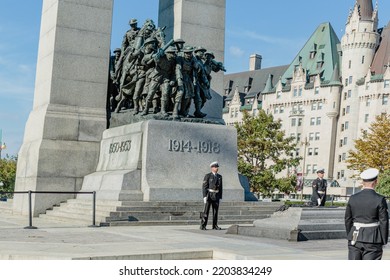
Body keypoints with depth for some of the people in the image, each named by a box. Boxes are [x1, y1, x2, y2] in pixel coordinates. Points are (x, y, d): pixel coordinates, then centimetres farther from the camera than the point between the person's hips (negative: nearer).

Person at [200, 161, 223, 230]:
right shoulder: (207, 176, -6)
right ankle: (203, 226, -2)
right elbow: (204, 186, -9)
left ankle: (215, 226, 10)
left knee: (215, 211, 4)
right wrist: (204, 196, -16)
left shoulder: (219, 177, 9)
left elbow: (220, 188, 12)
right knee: (206, 211, -6)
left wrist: (220, 197, 7)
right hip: (209, 195, -4)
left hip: (216, 196, 4)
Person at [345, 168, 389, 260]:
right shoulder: (380, 200, -10)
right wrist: (384, 242, 1)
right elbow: (384, 222, -8)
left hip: (355, 239, 4)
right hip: (373, 239, -4)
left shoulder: (353, 198, 2)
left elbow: (348, 220, 8)